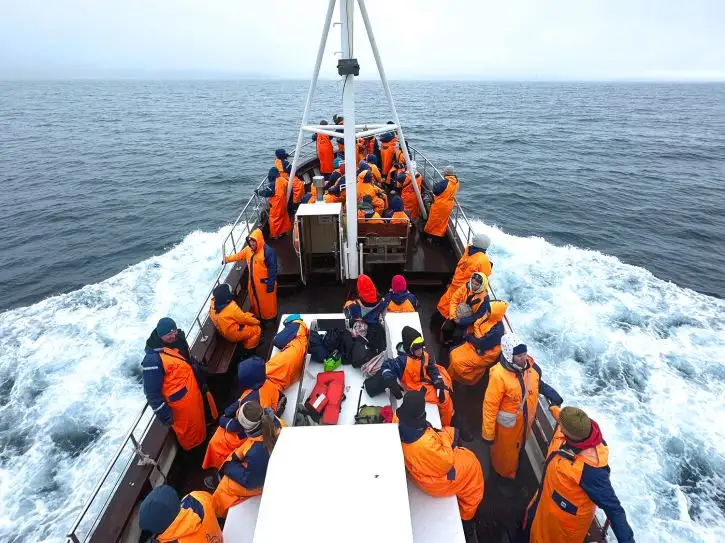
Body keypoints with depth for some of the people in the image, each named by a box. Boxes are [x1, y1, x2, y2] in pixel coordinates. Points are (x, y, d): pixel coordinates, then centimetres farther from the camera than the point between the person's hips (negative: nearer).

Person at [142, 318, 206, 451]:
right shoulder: (153, 359, -30)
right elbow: (152, 392, -25)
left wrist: (200, 385, 24)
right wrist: (164, 414, -20)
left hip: (193, 395, 9)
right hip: (181, 403, -9)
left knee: (199, 424, 30)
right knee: (189, 433, 14)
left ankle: (201, 445, 54)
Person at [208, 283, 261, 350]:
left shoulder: (213, 304, -11)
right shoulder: (232, 308, -33)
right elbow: (244, 318, -18)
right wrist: (256, 321, -3)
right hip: (233, 335, -9)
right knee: (257, 329, 0)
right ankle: (249, 349, 14)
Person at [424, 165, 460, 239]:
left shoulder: (444, 182, -27)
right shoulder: (456, 182, -5)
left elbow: (435, 191, -18)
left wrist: (435, 185, -1)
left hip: (439, 205, -7)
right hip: (448, 206, 7)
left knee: (434, 219, 12)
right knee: (443, 220, 20)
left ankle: (430, 232, 25)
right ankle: (440, 233, 31)